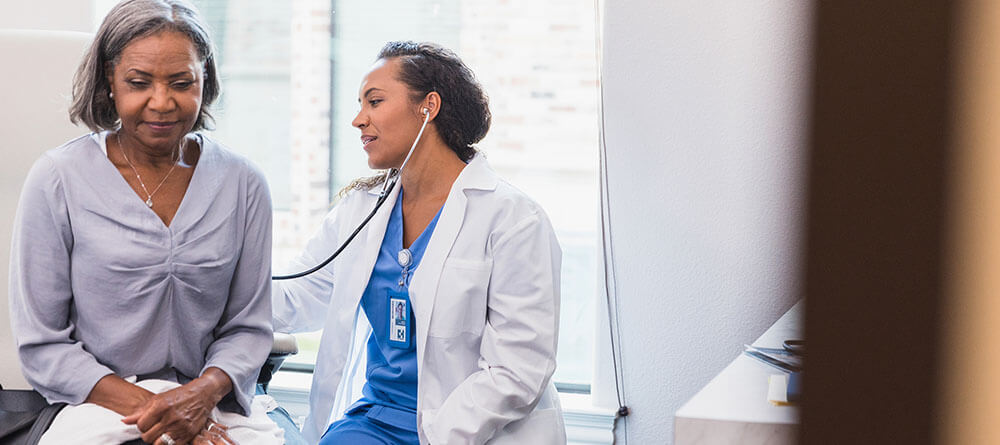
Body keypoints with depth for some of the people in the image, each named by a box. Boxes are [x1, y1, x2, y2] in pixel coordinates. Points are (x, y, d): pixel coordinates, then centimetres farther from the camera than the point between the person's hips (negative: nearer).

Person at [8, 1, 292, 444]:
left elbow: (248, 327, 8)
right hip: (97, 403, -1)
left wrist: (205, 391, -14)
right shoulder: (57, 180, -3)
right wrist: (147, 407, -15)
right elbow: (41, 345, -3)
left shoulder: (243, 184, 5)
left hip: (214, 404, 1)